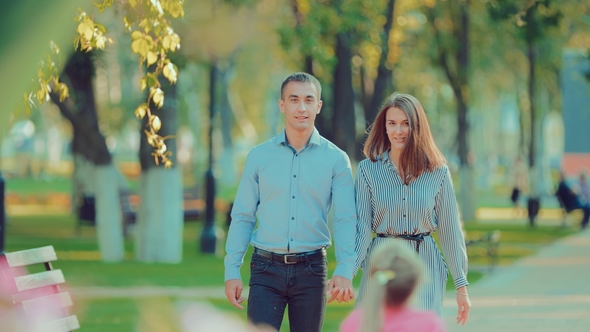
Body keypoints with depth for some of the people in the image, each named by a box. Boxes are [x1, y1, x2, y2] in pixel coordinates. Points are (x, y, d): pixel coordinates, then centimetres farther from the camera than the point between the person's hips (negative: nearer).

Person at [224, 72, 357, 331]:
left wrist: (344, 271, -19)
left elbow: (345, 220, -5)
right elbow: (242, 217, 7)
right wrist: (232, 271, -1)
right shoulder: (259, 156, 5)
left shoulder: (336, 159, 2)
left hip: (311, 270, 0)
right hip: (266, 270, 0)